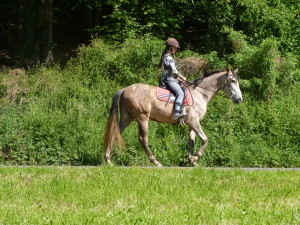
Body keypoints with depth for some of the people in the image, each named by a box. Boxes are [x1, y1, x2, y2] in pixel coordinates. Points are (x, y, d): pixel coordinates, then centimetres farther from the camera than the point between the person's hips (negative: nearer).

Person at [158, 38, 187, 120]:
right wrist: (182, 77, -2)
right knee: (180, 93, -25)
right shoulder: (169, 58, -11)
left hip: (171, 79, 11)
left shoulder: (167, 57, 21)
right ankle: (176, 113, -39)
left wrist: (179, 78, 17)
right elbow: (174, 71, -14)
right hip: (169, 80, -11)